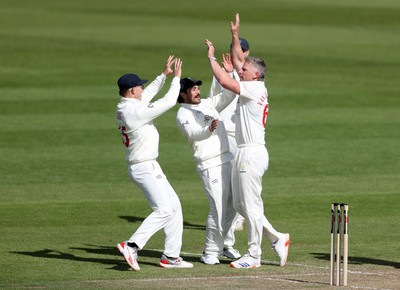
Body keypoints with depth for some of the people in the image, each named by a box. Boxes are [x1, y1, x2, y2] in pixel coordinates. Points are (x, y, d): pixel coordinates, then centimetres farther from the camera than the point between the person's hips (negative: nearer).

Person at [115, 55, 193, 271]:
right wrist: (176, 78, -4)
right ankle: (132, 246, -20)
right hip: (144, 168, -10)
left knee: (174, 205, 12)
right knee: (163, 209, -15)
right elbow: (169, 102, -17)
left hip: (149, 166, 10)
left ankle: (171, 256, 13)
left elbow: (147, 95, 25)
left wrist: (164, 75, 23)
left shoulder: (123, 108, 7)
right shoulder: (135, 111, -21)